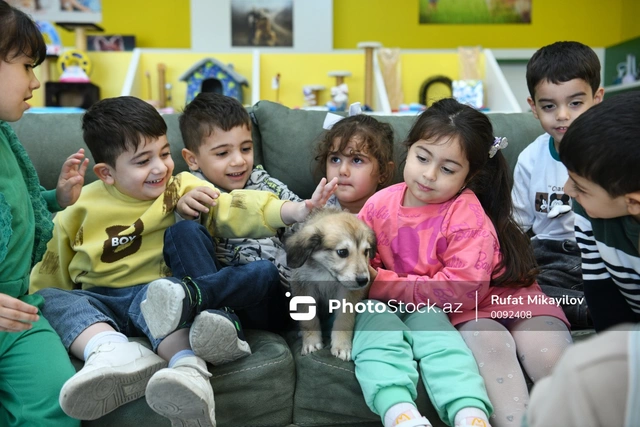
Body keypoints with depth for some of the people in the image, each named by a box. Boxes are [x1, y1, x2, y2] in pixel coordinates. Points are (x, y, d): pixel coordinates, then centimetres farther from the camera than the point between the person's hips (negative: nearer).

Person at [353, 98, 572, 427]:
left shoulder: (466, 215, -24)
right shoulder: (380, 205, -10)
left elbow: (462, 290, -29)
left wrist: (382, 283, -30)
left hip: (500, 292, -1)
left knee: (549, 355, -22)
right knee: (489, 343, -27)